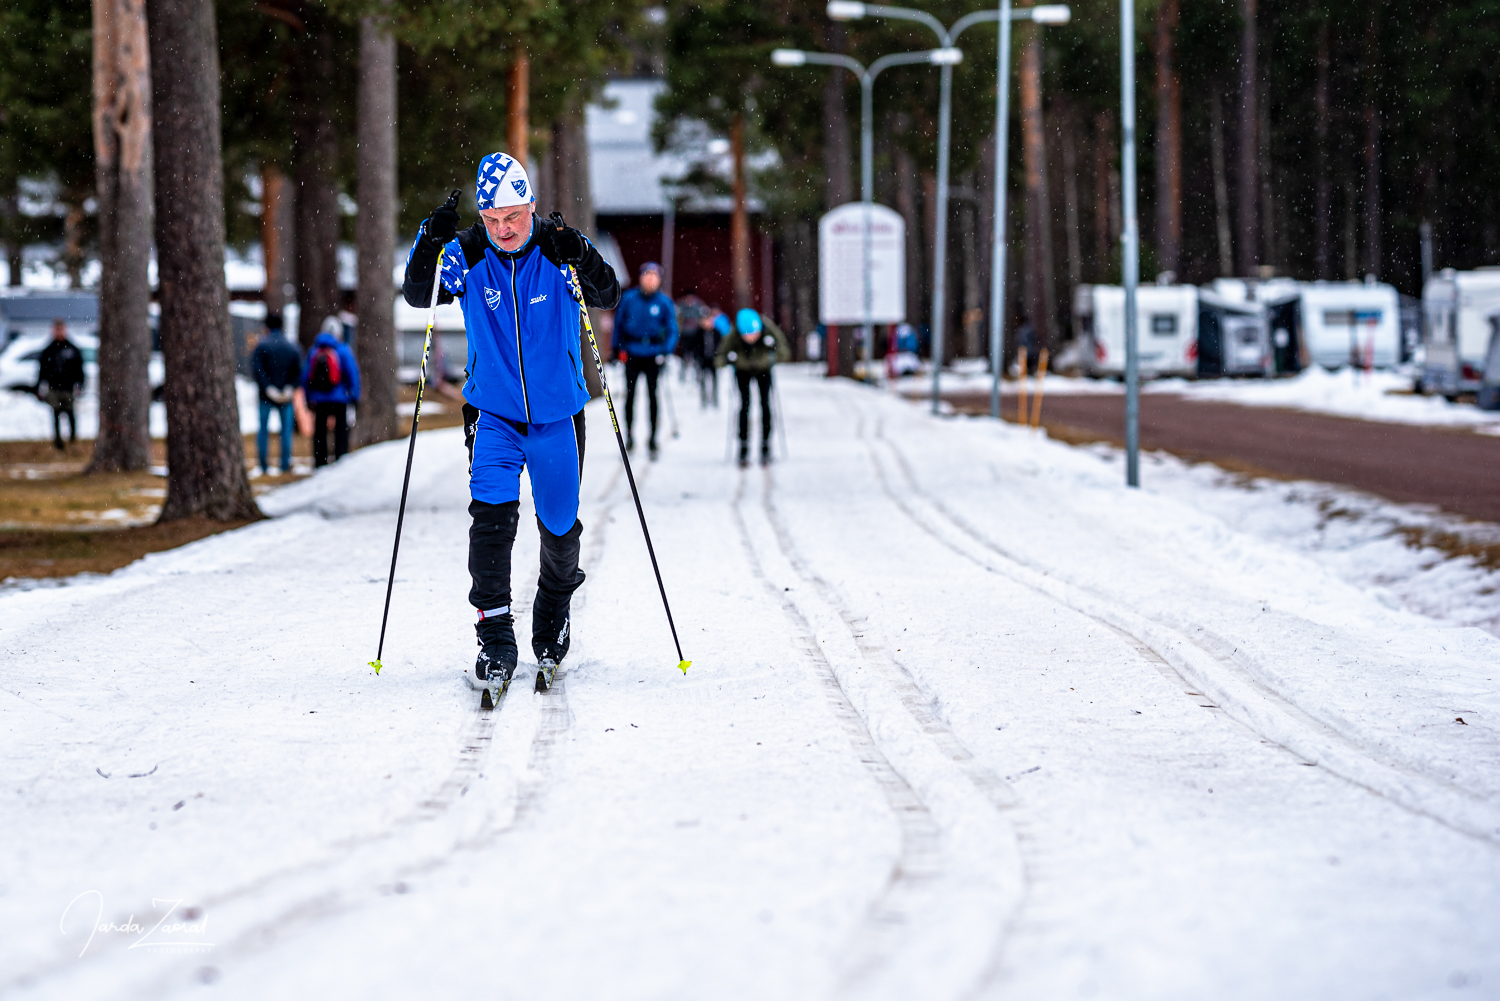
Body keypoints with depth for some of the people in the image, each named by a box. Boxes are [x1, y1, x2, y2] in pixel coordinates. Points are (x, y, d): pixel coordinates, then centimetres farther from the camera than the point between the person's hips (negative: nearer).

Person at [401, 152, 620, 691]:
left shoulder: (558, 249, -10)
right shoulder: (468, 255, -7)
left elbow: (607, 296, -20)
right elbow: (417, 294, -14)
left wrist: (580, 259, -39)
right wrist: (432, 240, -30)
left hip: (558, 415, 0)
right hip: (493, 414, 0)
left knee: (559, 525, 10)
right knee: (492, 514, -17)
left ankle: (554, 608, 39)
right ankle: (495, 637, -12)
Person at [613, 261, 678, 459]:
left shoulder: (665, 302, -2)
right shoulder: (629, 298, 1)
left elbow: (672, 329, 0)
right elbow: (618, 323, 11)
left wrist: (666, 351, -13)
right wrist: (617, 349, 7)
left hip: (653, 355, -1)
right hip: (632, 353, 1)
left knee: (652, 395, -1)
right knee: (630, 394, 2)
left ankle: (653, 439, 5)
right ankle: (629, 433, 19)